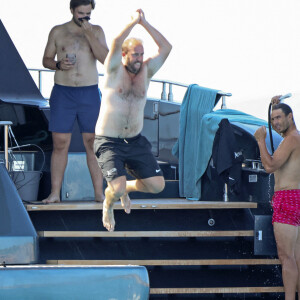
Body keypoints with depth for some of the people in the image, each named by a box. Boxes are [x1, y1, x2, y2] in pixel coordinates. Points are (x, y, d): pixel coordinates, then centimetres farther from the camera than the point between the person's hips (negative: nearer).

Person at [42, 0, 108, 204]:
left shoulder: (97, 31, 6)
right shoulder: (58, 32, 6)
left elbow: (105, 58, -6)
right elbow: (46, 59, 11)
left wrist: (89, 34, -14)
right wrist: (58, 64, -11)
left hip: (90, 93, 0)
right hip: (63, 93, 0)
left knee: (93, 143, -1)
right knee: (60, 143, -2)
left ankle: (99, 192, 2)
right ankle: (55, 193, 1)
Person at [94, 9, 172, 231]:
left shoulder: (145, 71, 8)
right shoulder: (114, 71, -3)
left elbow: (166, 47, 1)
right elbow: (116, 43, -21)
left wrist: (145, 23, -3)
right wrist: (134, 21, -13)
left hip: (136, 142, 5)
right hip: (109, 143, -5)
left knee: (157, 185, -5)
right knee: (117, 189, -22)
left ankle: (128, 188, 28)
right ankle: (108, 204, 17)